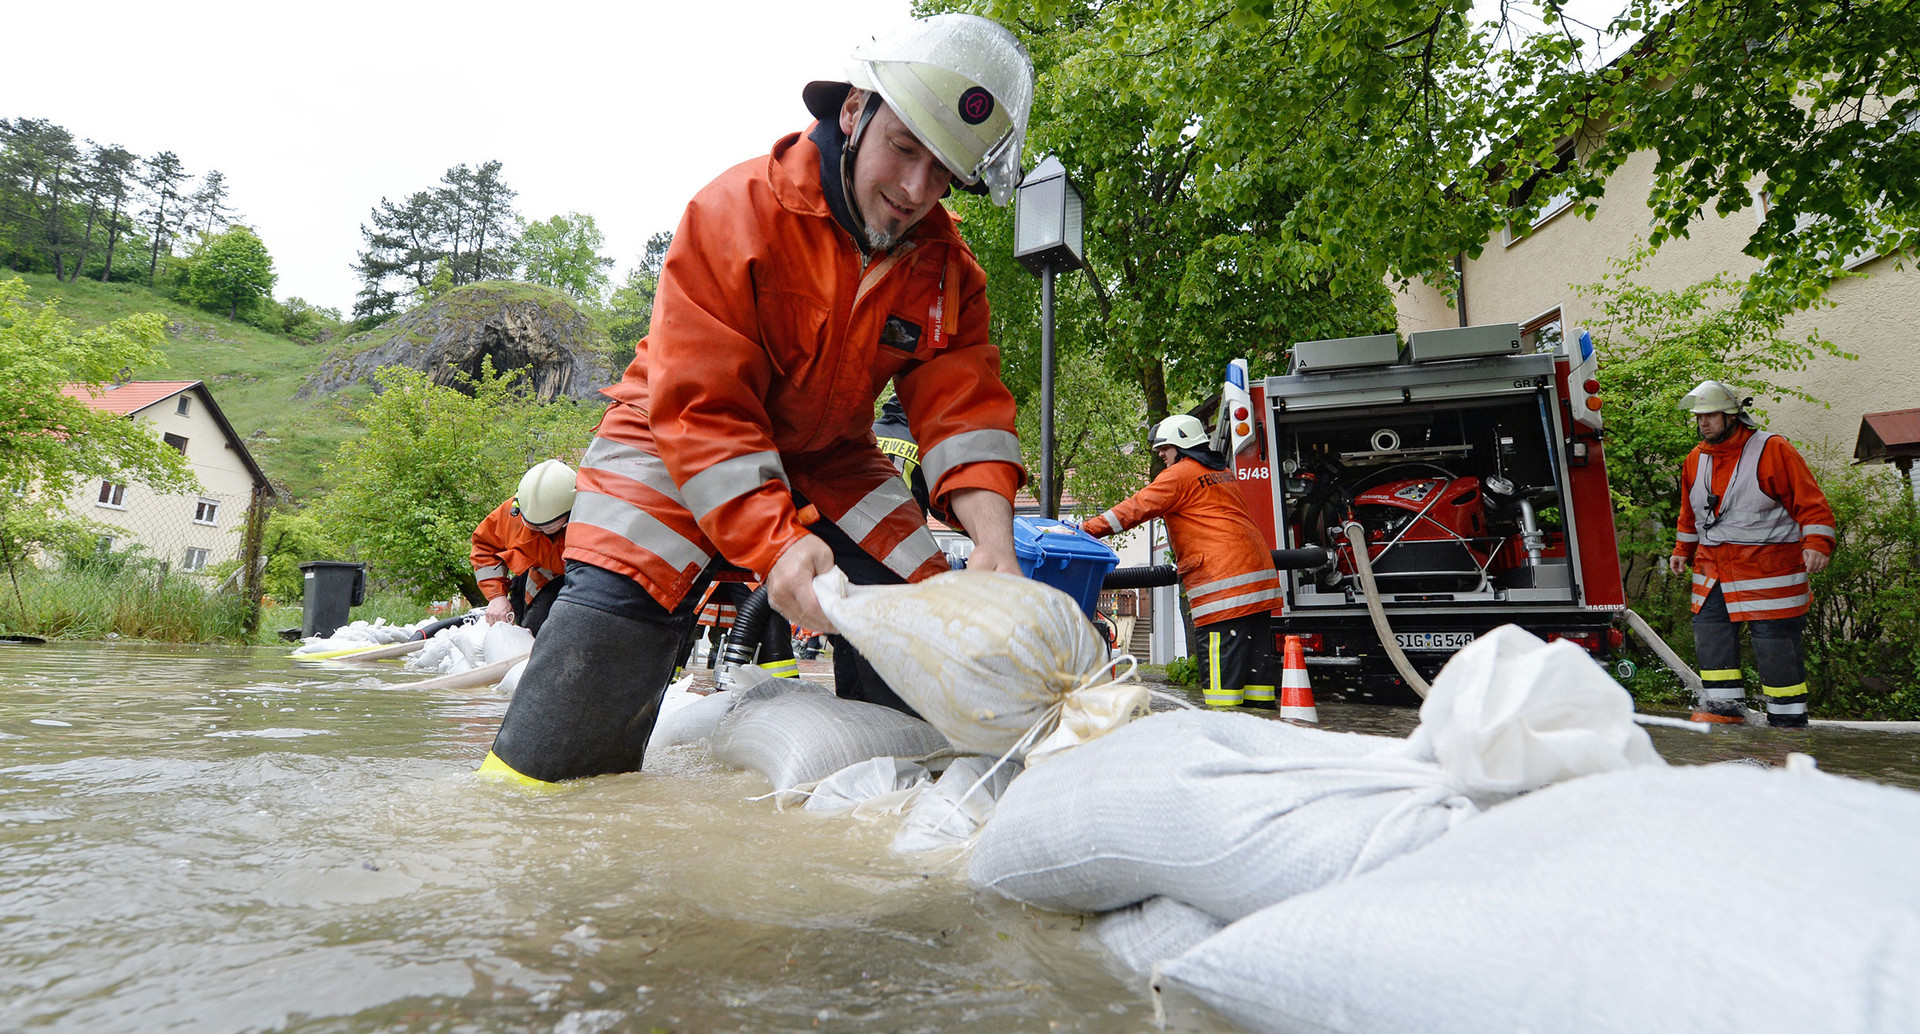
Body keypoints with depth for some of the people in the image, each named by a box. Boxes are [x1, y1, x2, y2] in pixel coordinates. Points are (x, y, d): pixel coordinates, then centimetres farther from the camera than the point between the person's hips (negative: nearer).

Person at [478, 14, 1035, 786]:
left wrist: (992, 539, -33)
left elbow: (964, 411, -14)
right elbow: (700, 409, -26)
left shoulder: (947, 269, -6)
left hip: (827, 463, 5)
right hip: (675, 450, -4)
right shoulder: (734, 212, -21)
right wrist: (775, 545, -39)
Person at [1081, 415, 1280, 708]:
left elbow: (1136, 508, -9)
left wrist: (1085, 529, -8)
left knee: (1222, 655, -10)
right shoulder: (1223, 472, 24)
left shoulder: (1180, 473, -3)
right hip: (1259, 570, 9)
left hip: (1222, 579, -9)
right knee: (1255, 653, 8)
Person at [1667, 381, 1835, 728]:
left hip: (1769, 566, -6)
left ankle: (1788, 717, 9)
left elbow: (1810, 501, -9)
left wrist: (1816, 544, -19)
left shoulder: (1772, 450, -7)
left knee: (1775, 643, -2)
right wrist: (1683, 550, 23)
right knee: (1709, 633, 0)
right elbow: (1690, 512, 24)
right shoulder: (1696, 459, 11)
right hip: (1713, 567, 6)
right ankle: (1724, 705, 8)